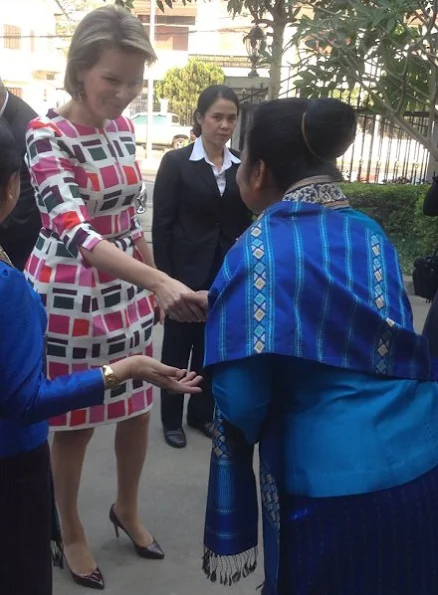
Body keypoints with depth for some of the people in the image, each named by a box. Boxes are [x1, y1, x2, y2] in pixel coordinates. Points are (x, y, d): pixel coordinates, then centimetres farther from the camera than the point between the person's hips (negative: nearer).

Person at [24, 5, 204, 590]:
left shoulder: (121, 125, 2)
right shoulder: (47, 134, -19)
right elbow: (72, 230, -33)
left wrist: (152, 282, 15)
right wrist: (159, 281, -45)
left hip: (126, 288, 6)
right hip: (69, 294, -6)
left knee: (138, 408, 16)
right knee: (75, 422, 9)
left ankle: (127, 508, 42)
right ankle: (71, 532, 34)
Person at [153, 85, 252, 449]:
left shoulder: (242, 165, 5)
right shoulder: (176, 162, -5)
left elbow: (246, 221, 7)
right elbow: (161, 225, -7)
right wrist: (164, 278, -12)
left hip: (226, 274, 3)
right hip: (186, 273, -3)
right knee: (177, 347, 9)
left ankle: (202, 413, 32)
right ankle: (172, 419, 25)